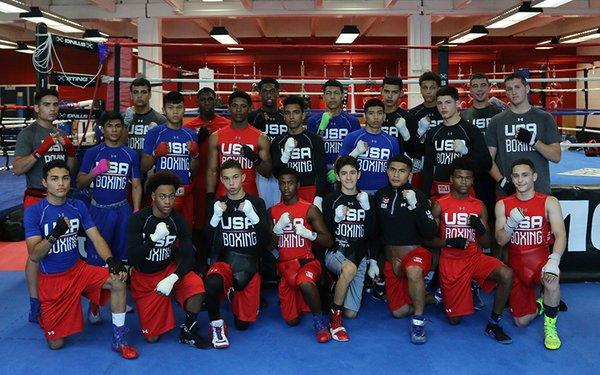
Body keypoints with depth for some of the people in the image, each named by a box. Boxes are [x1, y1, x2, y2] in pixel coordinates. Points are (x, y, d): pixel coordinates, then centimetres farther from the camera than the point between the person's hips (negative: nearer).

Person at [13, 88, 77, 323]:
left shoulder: (60, 133, 12)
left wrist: (70, 150, -2)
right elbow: (17, 169, -16)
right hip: (37, 198, -6)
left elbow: (70, 167, 16)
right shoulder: (28, 133, -7)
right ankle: (35, 306, 0)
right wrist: (41, 149, -25)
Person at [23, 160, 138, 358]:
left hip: (79, 270, 3)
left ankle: (118, 340, -10)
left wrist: (111, 260, -25)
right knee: (56, 344, 1)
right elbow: (34, 256, -20)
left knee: (118, 281, -25)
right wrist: (54, 235, -38)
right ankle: (43, 318, 36)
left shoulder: (78, 206, -2)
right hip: (51, 280, -3)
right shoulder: (33, 212, -14)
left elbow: (96, 239, -5)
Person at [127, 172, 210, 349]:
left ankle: (188, 331, -6)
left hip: (169, 269, 2)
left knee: (196, 286, -31)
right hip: (143, 276, -1)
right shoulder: (138, 219, -15)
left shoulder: (178, 221, -9)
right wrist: (155, 238, -36)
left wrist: (172, 278, -31)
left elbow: (189, 257, -13)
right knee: (152, 336, -3)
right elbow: (132, 258, -21)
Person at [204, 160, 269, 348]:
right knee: (212, 282, -38)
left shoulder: (257, 203, 2)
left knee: (242, 323, 3)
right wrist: (216, 217, -15)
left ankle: (235, 294, 33)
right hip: (224, 261, 0)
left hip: (250, 266, 1)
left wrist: (252, 215, -20)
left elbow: (266, 240, -7)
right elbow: (207, 242, -1)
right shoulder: (218, 205, 5)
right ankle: (216, 325, -13)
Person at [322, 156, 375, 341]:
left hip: (359, 256, 2)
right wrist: (336, 219, -13)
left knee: (351, 313, -7)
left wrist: (373, 262, 0)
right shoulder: (330, 200, 4)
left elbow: (372, 235, 10)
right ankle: (334, 318, -24)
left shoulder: (365, 201, 9)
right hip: (335, 252, -2)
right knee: (350, 268, -40)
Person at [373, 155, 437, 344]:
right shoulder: (380, 195, 5)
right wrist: (373, 260, 9)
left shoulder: (417, 195, -6)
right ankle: (431, 297, 30)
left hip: (415, 252, -4)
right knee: (399, 311, 2)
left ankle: (418, 321, -24)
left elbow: (430, 233, -14)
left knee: (413, 271, -41)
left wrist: (415, 206, -23)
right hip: (390, 258, 5)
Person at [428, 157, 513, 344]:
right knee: (454, 319, -1)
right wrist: (448, 242, -20)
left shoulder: (479, 206, 7)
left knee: (506, 274, -28)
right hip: (450, 261, -2)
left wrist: (480, 229, -13)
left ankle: (494, 324, -11)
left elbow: (487, 243, 8)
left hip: (475, 258, 3)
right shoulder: (440, 205, -2)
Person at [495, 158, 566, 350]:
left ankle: (550, 327, -12)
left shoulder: (549, 202, -6)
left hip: (541, 260, -2)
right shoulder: (503, 205, 1)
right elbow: (500, 241, -3)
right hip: (517, 264, 2)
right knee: (521, 321, 1)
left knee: (551, 281, -38)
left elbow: (560, 234, -18)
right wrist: (511, 224, -23)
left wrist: (554, 261, -35)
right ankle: (538, 304, 37)